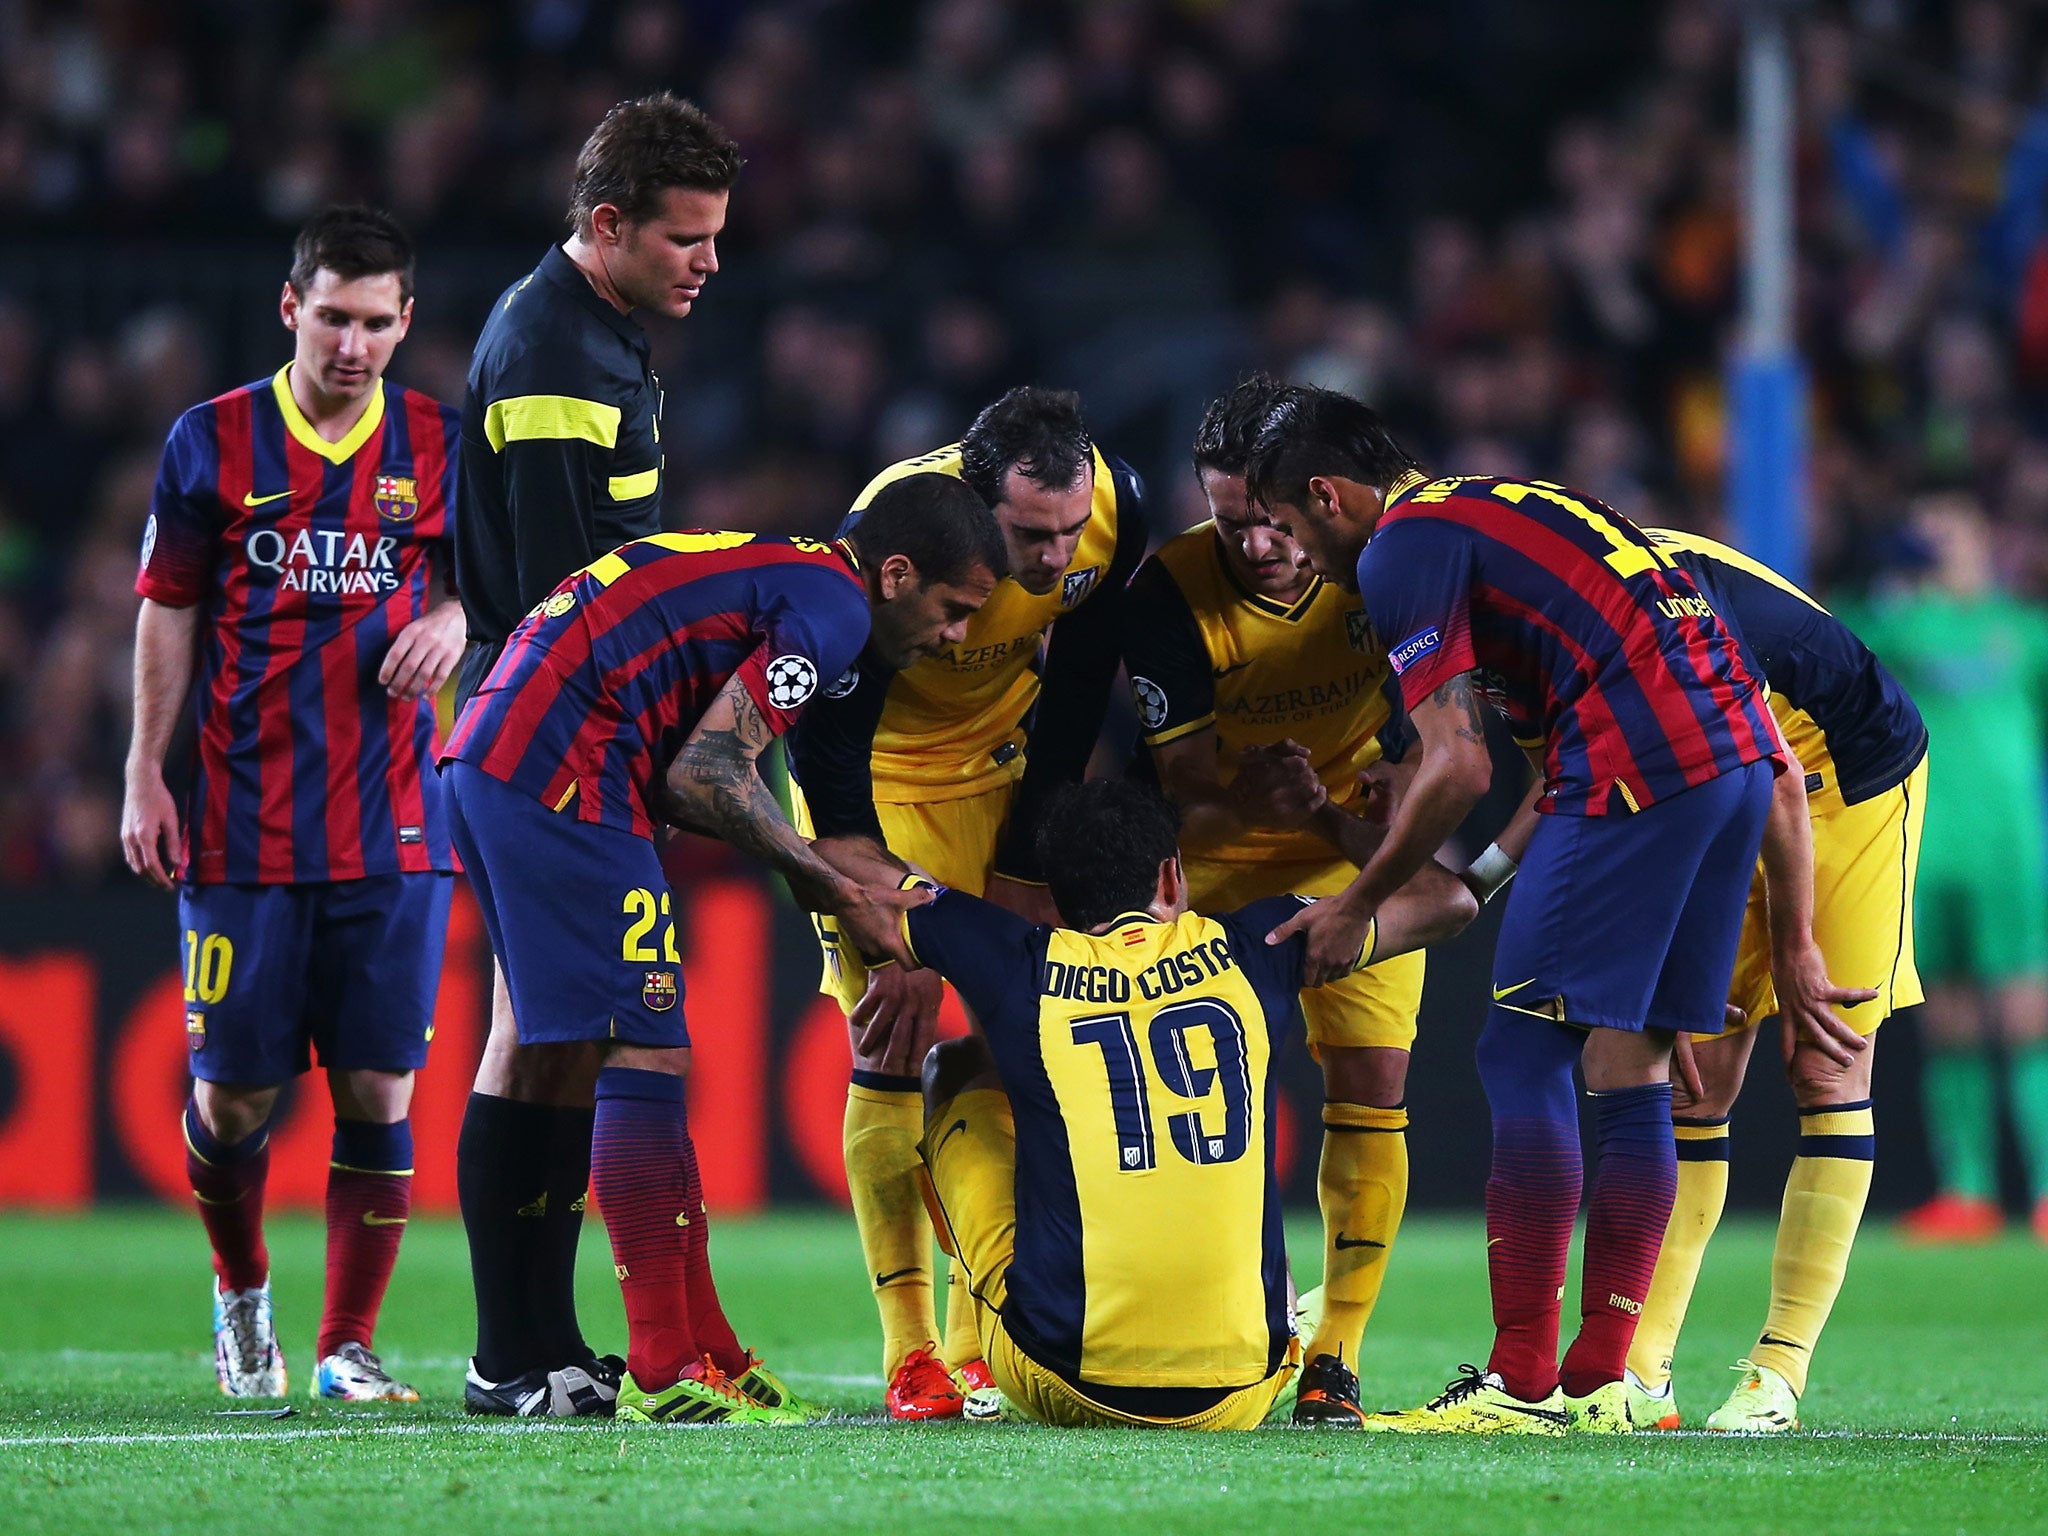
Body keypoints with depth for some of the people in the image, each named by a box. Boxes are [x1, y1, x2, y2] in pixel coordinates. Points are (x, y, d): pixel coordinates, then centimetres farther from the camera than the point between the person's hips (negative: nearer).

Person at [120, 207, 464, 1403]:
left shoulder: (438, 443, 6)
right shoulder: (213, 442, 4)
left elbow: (472, 575, 17)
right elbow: (170, 617, 8)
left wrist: (451, 618, -7)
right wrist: (147, 776, 3)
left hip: (394, 829, 1)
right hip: (243, 827, -1)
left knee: (379, 1089, -5)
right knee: (236, 1090, 0)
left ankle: (350, 1345, 3)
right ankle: (243, 1292, 27)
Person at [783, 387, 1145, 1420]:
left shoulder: (1116, 510, -22)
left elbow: (1075, 697, -7)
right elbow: (826, 752, -29)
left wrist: (1026, 871, -6)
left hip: (1004, 761, 4)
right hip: (876, 777, -4)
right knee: (894, 1057, -12)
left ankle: (976, 1342, 3)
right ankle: (912, 1359, -9)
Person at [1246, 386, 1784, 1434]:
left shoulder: (1402, 549, -1)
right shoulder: (1493, 509, 28)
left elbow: (1459, 768, -6)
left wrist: (1358, 905, 6)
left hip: (1640, 766, -9)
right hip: (1738, 751, 9)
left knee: (1524, 1057, -5)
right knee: (1629, 1068, 11)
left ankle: (1522, 1383, -8)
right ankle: (1599, 1382, 10)